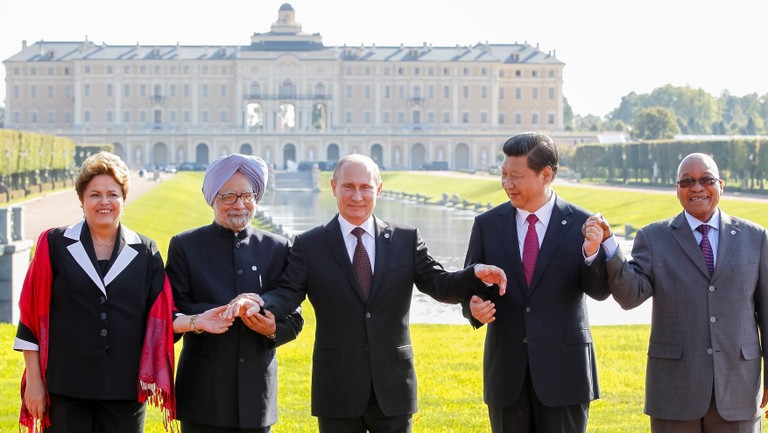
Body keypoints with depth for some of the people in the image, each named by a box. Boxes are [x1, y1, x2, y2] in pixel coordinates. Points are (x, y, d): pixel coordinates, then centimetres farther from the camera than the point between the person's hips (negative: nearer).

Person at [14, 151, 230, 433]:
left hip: (125, 388, 2)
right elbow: (32, 318, 1)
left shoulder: (144, 251, 8)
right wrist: (33, 380, -3)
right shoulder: (55, 245, 2)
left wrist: (195, 321, -13)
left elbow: (160, 317, 6)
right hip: (66, 386, -2)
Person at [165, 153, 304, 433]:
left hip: (257, 396, 2)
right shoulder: (184, 246, 2)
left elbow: (294, 320, 6)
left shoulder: (278, 249, 7)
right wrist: (228, 311, -22)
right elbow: (174, 312, -8)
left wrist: (273, 329, -16)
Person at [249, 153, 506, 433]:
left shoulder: (407, 240, 5)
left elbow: (439, 285, -2)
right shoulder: (309, 245, 2)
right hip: (338, 392, -1)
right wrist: (259, 304, -30)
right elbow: (287, 294, -7)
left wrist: (476, 274, -22)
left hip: (393, 389, 1)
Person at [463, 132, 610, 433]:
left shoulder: (582, 225, -3)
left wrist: (592, 255, -26)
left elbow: (599, 291, -7)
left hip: (563, 369, -2)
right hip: (506, 370, 2)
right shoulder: (487, 225, 4)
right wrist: (474, 308, -14)